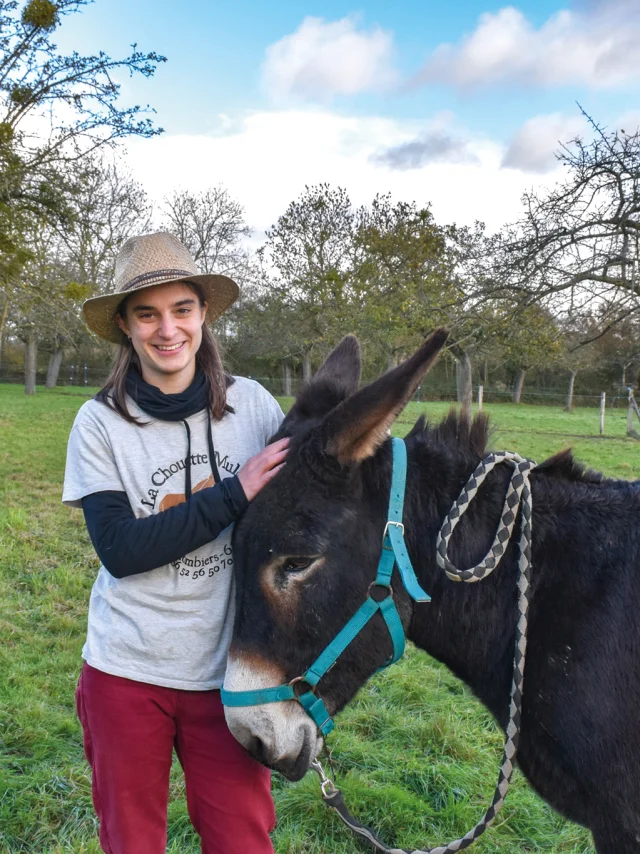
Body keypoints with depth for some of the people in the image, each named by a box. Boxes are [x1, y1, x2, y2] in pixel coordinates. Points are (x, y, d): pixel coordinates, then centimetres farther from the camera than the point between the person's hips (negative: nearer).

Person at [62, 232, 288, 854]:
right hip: (126, 671, 0)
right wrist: (235, 492, -22)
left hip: (229, 671, 1)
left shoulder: (253, 404, -5)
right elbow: (119, 550, -15)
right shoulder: (100, 422, -8)